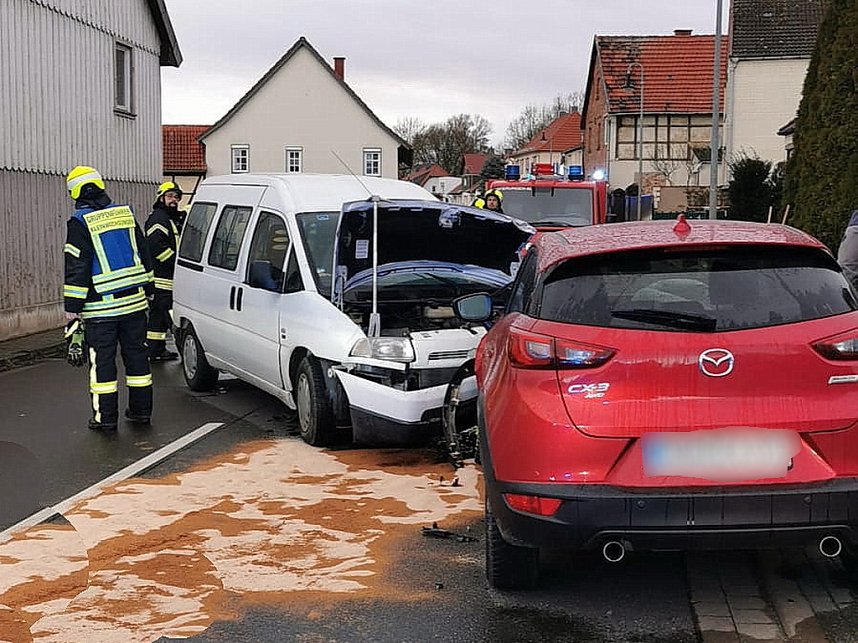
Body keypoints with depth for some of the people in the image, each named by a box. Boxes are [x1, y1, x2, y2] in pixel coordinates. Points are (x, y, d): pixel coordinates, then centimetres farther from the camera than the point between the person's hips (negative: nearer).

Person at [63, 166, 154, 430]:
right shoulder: (126, 213, 9)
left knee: (102, 361, 2)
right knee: (136, 354, 12)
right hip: (134, 301, 5)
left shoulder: (80, 223, -9)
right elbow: (144, 255, 15)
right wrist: (147, 290, 23)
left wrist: (72, 308, -7)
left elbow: (76, 269, -11)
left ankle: (105, 417, 6)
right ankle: (140, 410, 18)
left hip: (101, 308, -5)